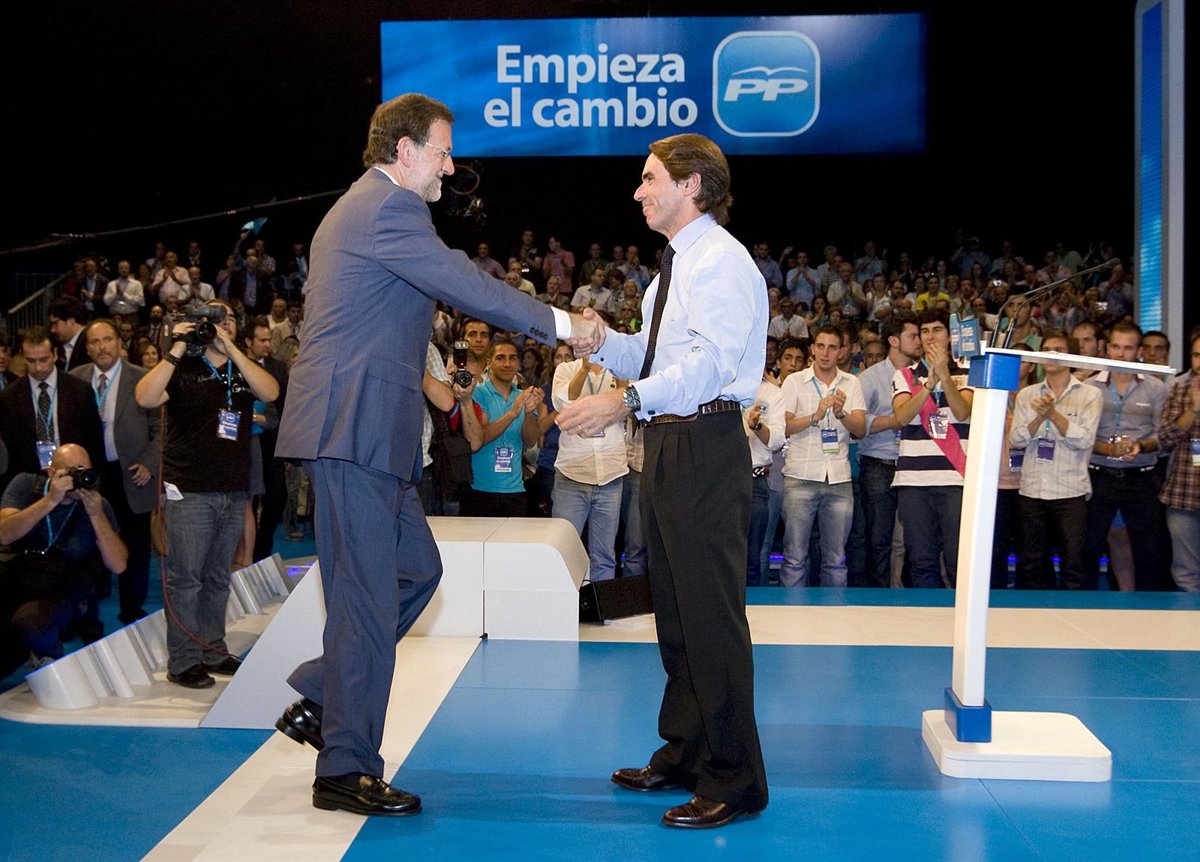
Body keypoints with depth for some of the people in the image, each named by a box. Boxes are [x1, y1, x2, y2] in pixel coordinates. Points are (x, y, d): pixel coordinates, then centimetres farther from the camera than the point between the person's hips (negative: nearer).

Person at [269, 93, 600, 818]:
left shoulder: (363, 207, 22)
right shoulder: (388, 207, -12)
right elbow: (465, 284, -19)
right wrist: (559, 323, -13)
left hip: (363, 429, 11)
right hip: (356, 427, -11)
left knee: (417, 566, 15)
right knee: (368, 595, -5)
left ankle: (320, 697, 21)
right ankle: (346, 770, 5)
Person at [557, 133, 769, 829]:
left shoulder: (721, 261, -12)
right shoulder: (679, 265, 20)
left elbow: (713, 361, -26)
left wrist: (624, 401, -34)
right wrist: (604, 342, 2)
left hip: (706, 446, -10)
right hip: (668, 445, 11)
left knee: (712, 615, -7)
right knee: (674, 610, 17)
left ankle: (736, 781, 4)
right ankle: (684, 754, 31)